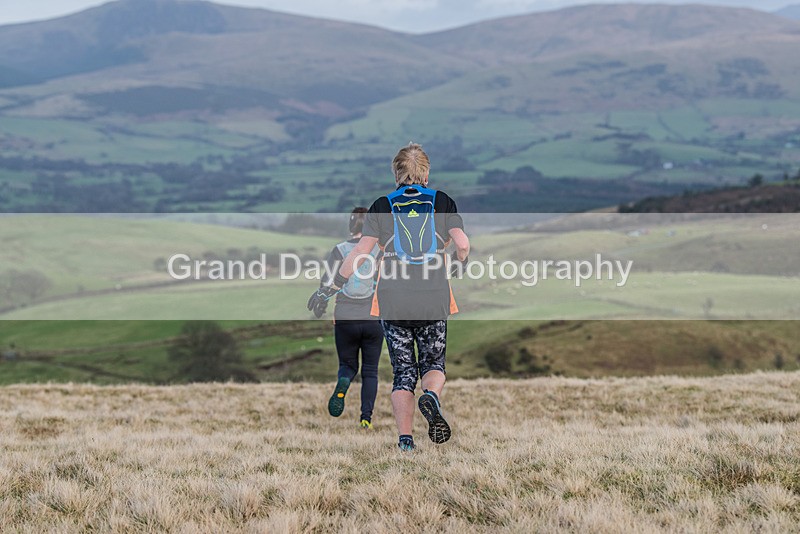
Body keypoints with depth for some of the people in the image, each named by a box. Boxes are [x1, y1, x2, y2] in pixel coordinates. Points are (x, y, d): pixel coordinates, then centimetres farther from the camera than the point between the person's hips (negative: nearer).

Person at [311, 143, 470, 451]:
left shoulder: (382, 206, 3)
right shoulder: (442, 202, 5)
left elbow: (361, 251, -4)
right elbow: (462, 244, -4)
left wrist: (335, 285, 4)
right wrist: (459, 263, 19)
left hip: (392, 302, 0)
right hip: (434, 301, 0)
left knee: (403, 372, 8)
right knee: (433, 363, 14)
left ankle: (405, 438, -4)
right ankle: (431, 396, -20)